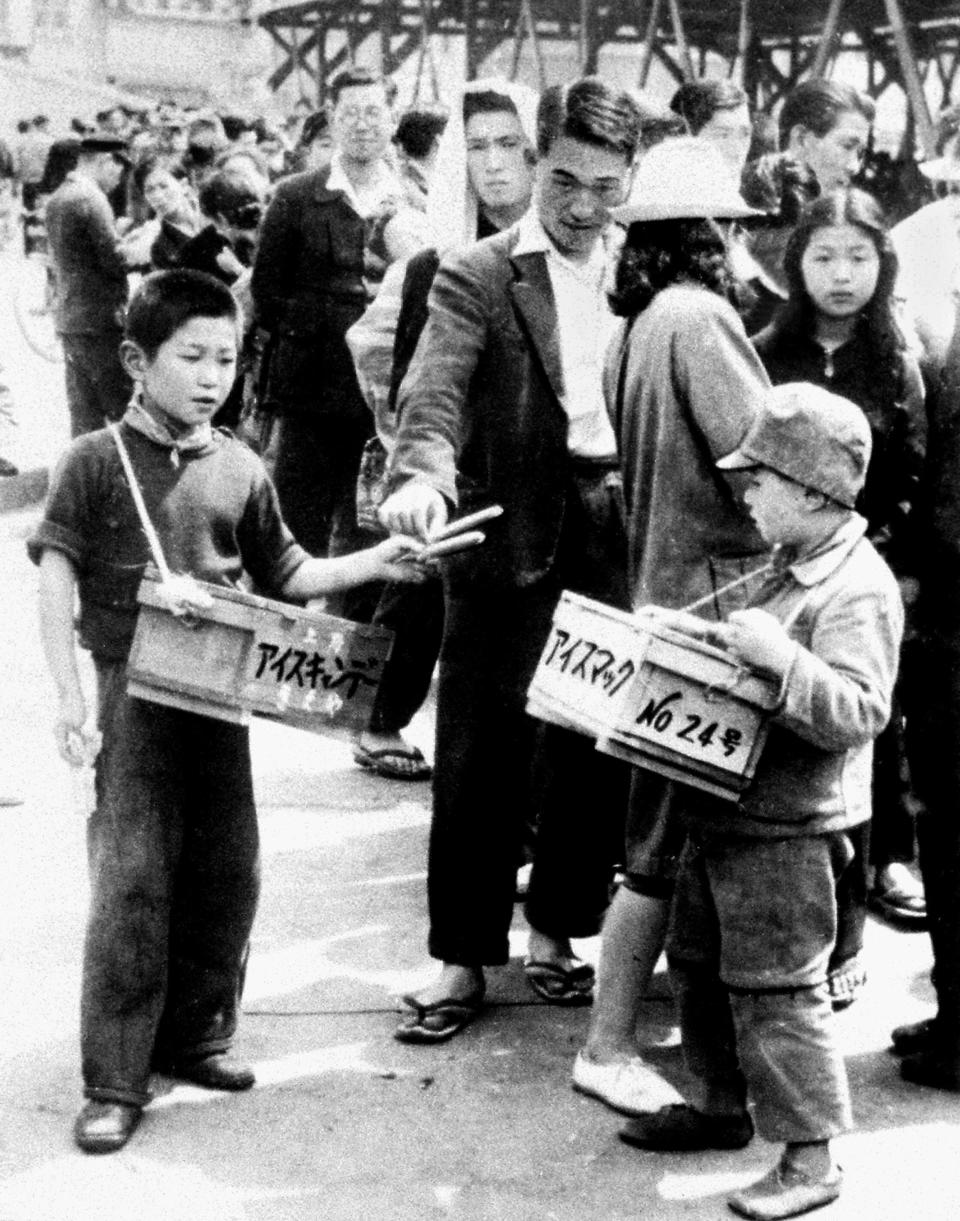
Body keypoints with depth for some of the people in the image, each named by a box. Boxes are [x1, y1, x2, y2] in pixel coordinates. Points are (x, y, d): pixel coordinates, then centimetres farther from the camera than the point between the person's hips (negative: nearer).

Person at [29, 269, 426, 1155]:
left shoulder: (240, 471, 7)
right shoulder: (96, 462, -5)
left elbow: (284, 575, 14)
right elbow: (56, 577, -7)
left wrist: (368, 565, -1)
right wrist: (69, 694, -15)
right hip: (128, 689, -4)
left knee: (227, 870, 10)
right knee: (131, 877, -6)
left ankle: (196, 1034, 29)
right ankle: (115, 1081, 3)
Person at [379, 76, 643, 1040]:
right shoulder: (478, 277, -5)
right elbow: (435, 391, -19)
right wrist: (420, 475, -39)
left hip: (617, 537, 4)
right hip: (512, 540, -3)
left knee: (597, 753, 10)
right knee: (481, 762, 3)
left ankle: (554, 931, 28)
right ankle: (463, 956, 16)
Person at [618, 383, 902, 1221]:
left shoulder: (859, 592, -18)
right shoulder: (788, 570, 11)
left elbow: (858, 713, -26)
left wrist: (781, 660, -37)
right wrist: (709, 640, 11)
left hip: (788, 834, -10)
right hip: (726, 813, 10)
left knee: (775, 991, -4)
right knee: (696, 965, 19)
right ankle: (721, 1106, 35)